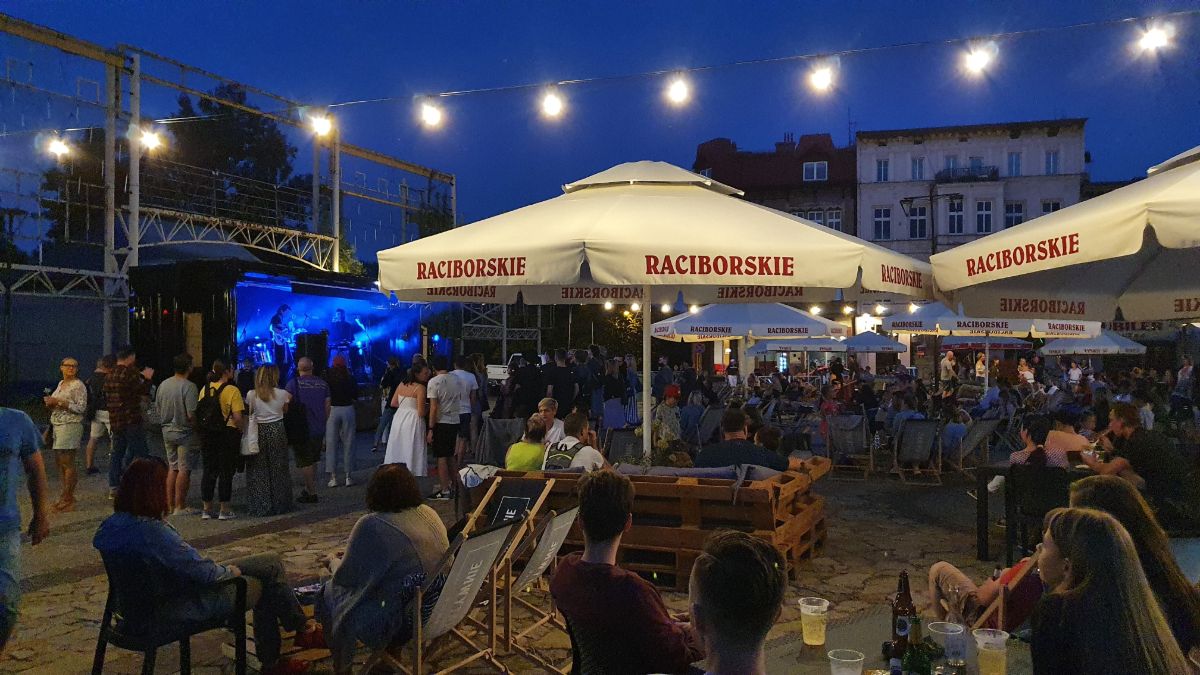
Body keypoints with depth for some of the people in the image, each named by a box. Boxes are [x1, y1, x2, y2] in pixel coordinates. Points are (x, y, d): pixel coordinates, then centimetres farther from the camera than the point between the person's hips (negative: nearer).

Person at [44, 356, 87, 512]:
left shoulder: (78, 385, -8)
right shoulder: (61, 384, 16)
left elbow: (81, 408, -15)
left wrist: (59, 402, -18)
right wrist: (50, 403, 3)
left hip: (71, 426, -9)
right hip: (57, 426, 9)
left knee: (67, 463, -8)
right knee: (59, 461, 10)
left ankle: (68, 499, -3)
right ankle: (67, 496, 18)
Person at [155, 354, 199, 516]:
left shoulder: (163, 385, 3)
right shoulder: (189, 387, -18)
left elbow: (158, 408, 11)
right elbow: (191, 415, -22)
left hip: (168, 431, 7)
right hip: (185, 433, -7)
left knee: (172, 468, 15)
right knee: (184, 470, 1)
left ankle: (170, 505, 20)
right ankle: (180, 507, 5)